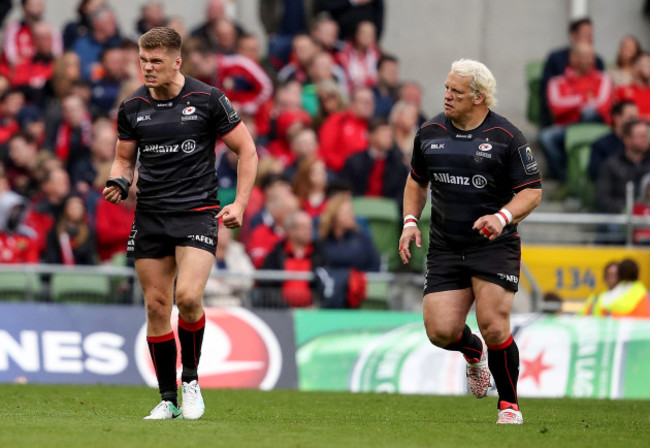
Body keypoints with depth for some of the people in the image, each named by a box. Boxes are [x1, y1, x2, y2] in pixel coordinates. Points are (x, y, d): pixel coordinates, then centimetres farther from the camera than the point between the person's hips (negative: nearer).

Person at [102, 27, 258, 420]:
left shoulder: (207, 99, -5)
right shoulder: (133, 107, 5)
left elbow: (247, 150, 1)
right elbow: (125, 158, 18)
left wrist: (241, 204, -7)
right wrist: (119, 183, -4)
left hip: (197, 211, -4)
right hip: (150, 216, 4)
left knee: (188, 297, -21)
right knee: (157, 306, 1)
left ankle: (191, 378, 2)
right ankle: (168, 399, 10)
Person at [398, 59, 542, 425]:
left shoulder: (507, 137, -7)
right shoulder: (430, 133, 7)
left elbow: (532, 191, -5)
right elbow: (417, 180, 22)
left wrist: (503, 216, -23)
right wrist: (410, 222, 7)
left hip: (495, 246, -4)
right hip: (445, 249, 4)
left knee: (494, 327, -15)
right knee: (441, 331, -8)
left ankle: (510, 405, 6)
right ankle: (473, 352, 30)